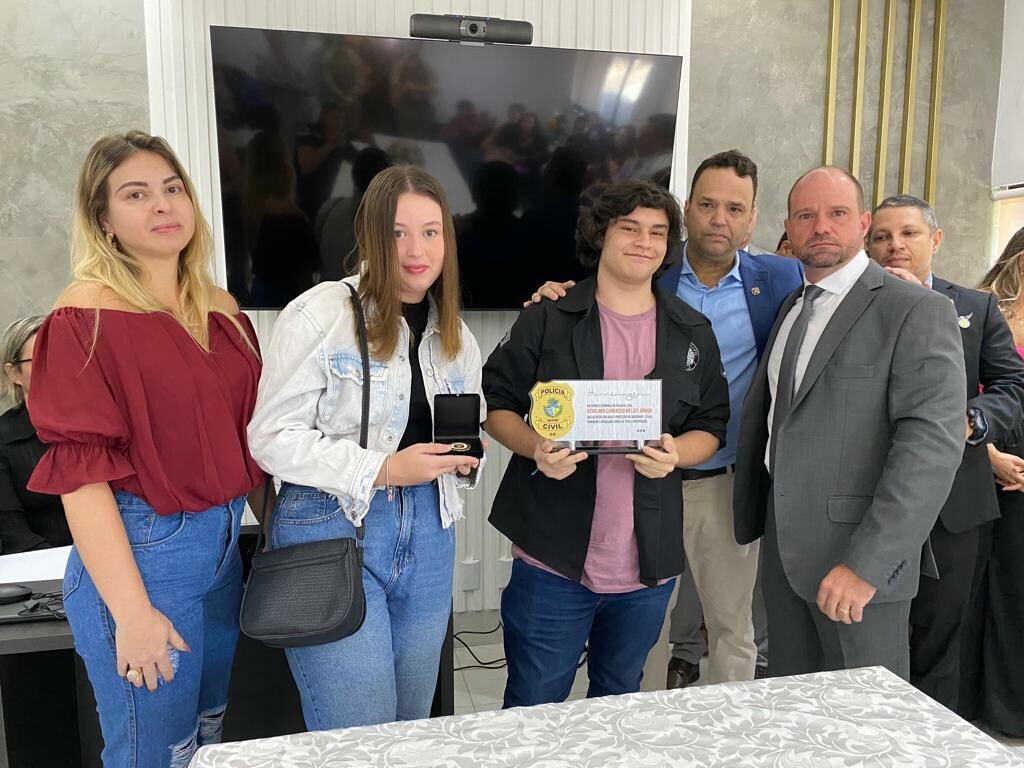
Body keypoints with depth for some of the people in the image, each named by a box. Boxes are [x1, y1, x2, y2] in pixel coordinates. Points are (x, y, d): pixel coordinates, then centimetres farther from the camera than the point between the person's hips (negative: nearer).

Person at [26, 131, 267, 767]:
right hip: (138, 549, -6)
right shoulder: (85, 317, -12)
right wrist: (131, 611, -19)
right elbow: (79, 472, -16)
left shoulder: (221, 310, 6)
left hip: (224, 541, 6)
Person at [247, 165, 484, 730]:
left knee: (412, 729, 18)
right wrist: (384, 470, -20)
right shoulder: (320, 314, -11)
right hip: (331, 533, -6)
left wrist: (465, 459, -4)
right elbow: (272, 438, -13)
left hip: (428, 538, 6)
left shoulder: (457, 339, 9)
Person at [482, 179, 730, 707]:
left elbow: (710, 426, 9)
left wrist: (676, 454, -14)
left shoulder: (692, 333, 7)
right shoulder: (548, 319, -3)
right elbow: (495, 405, 0)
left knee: (619, 699, 24)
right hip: (553, 557, -3)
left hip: (648, 563, 3)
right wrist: (536, 447, -20)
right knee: (534, 706, 10)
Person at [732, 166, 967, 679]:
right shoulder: (791, 308, 13)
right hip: (782, 547, 6)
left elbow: (933, 443, -19)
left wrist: (865, 563, -23)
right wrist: (748, 516, 11)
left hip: (862, 556, -6)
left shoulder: (918, 311, -10)